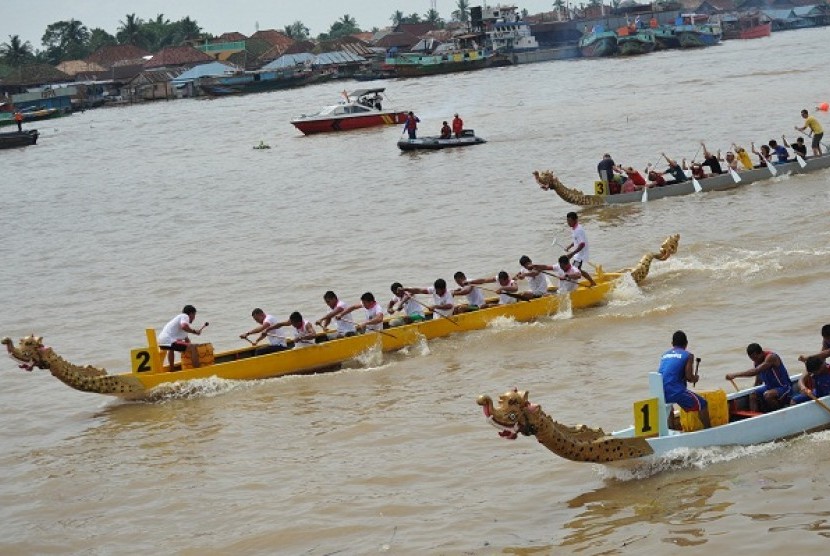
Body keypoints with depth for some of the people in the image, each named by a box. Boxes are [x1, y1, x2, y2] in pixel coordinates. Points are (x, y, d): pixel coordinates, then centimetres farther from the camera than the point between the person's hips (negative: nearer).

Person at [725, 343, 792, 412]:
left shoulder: (771, 357, -23)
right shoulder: (757, 361, 3)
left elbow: (756, 371, -35)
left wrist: (735, 375, -37)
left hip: (784, 388, -8)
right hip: (769, 387, 8)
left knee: (767, 395, -33)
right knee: (752, 396, -14)